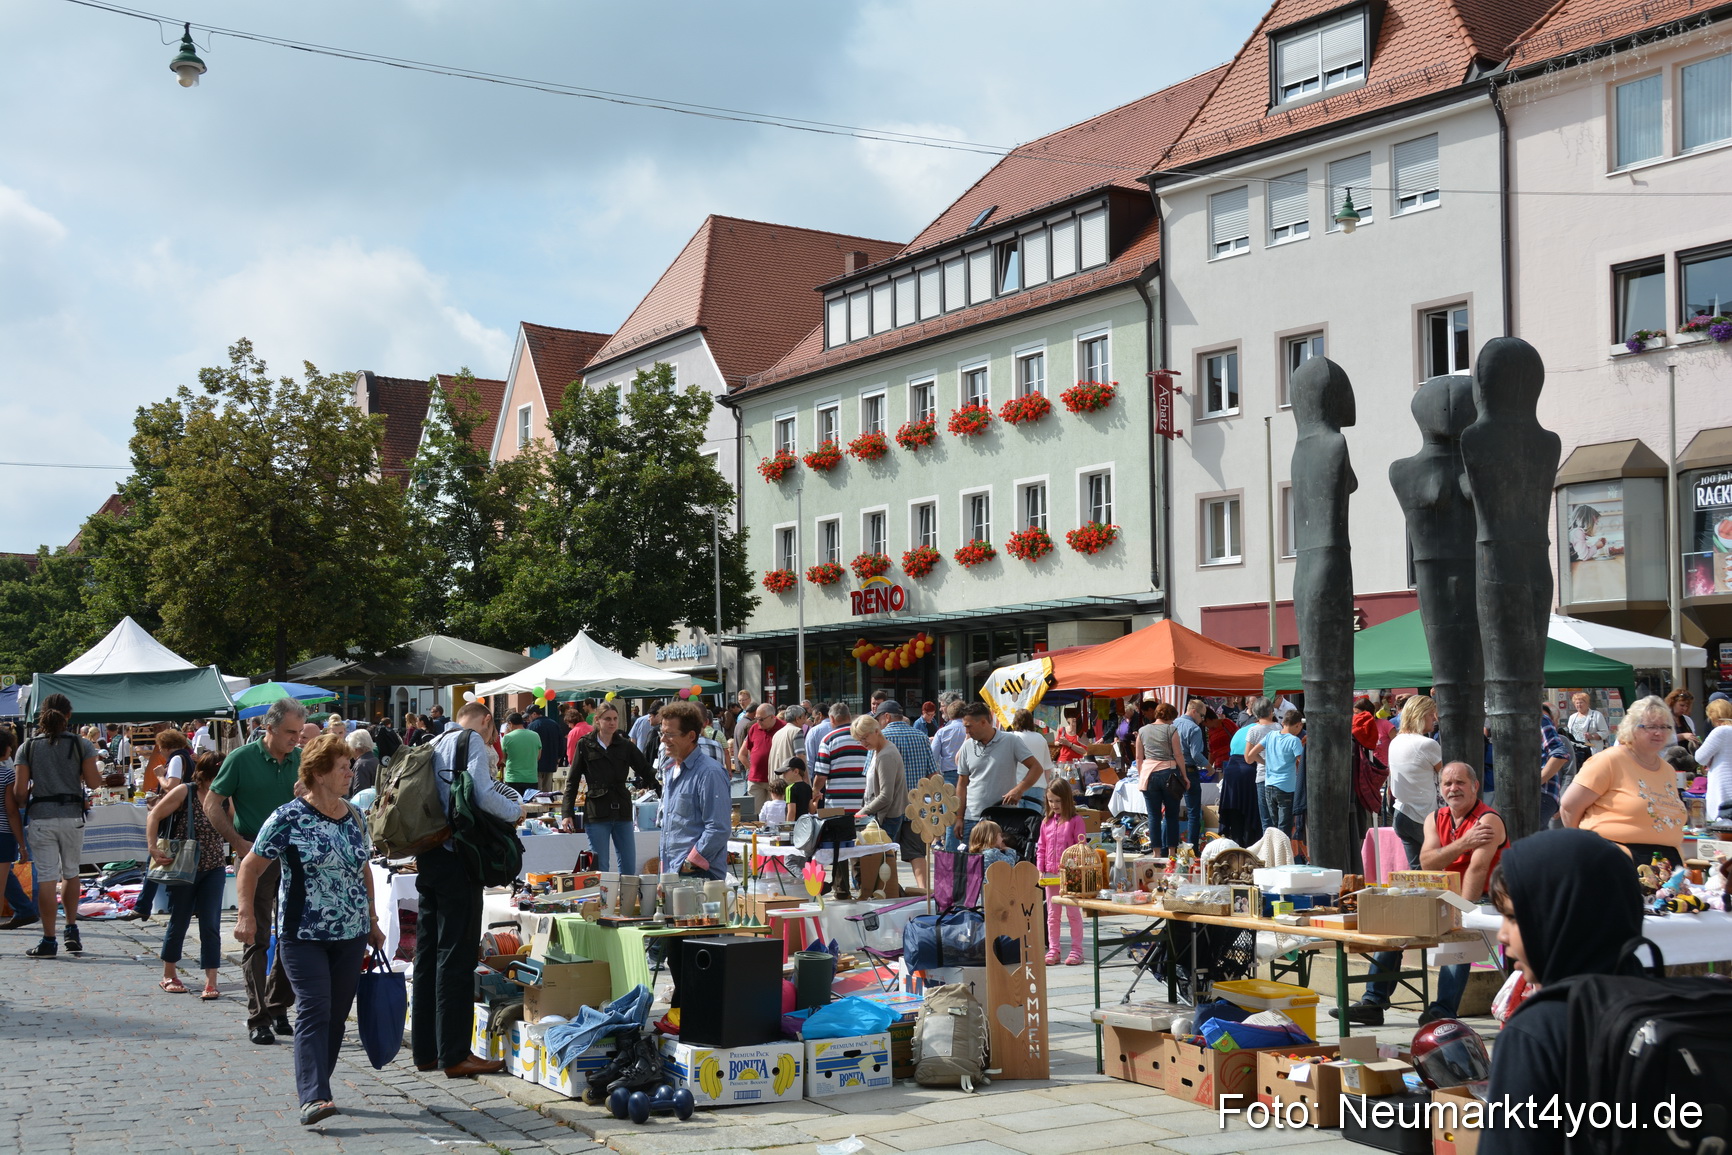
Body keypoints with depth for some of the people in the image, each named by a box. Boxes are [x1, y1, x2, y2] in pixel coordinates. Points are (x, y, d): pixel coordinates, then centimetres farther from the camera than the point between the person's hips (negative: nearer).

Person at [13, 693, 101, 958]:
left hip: (39, 817, 0)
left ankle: (48, 941, 3)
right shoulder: (81, 745, -1)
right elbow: (93, 783, -6)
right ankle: (72, 931, 17)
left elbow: (19, 791, -3)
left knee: (46, 879, 1)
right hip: (71, 815, 0)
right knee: (70, 873, 18)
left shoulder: (28, 747, 1)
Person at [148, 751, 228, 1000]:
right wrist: (153, 849, -17)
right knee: (179, 922, 9)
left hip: (214, 869, 2)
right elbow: (153, 816, -9)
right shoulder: (185, 792, -11)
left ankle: (211, 981, -4)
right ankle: (169, 975, 28)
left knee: (211, 925, -5)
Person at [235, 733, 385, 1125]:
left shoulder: (354, 816, 8)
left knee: (337, 1015, 9)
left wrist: (372, 921, 19)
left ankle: (315, 1088, 22)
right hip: (304, 935, -5)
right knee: (314, 1011, -13)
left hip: (351, 935, 5)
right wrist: (246, 914, -14)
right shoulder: (289, 818, -9)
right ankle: (313, 1097, -17)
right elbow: (250, 867, -4)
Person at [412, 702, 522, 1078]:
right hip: (456, 858, -8)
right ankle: (455, 1055, -2)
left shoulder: (435, 744, 19)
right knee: (456, 956, -5)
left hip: (427, 857, 8)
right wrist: (516, 812, -2)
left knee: (427, 952, 12)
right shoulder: (473, 740, -5)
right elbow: (483, 794, -18)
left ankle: (425, 1050, 19)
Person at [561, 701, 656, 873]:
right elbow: (572, 781, 3)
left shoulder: (626, 746, 7)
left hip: (622, 813, 2)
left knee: (629, 868, 4)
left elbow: (647, 773, 8)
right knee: (600, 867, 1)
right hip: (596, 813, -2)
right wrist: (568, 813, -4)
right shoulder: (585, 745, 2)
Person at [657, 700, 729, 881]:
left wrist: (689, 864, -15)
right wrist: (664, 865, 17)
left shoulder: (709, 773, -12)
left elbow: (718, 829, -17)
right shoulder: (671, 770, 17)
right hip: (670, 872, 8)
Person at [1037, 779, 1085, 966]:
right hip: (1051, 874, 5)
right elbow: (1041, 848, 10)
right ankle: (1053, 950, 14)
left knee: (1073, 912, 3)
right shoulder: (1046, 822, 8)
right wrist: (1040, 870, 1)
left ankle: (1076, 950, 10)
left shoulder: (1075, 821, -7)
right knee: (1052, 914, 9)